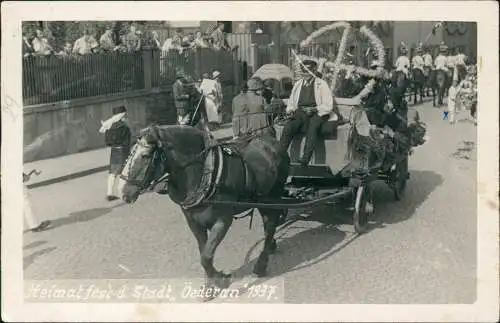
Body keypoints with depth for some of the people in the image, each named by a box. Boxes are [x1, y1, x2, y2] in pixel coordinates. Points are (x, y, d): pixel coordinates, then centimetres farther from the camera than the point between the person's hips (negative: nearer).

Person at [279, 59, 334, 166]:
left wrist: (314, 109, -17)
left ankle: (306, 158, -46)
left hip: (317, 114, -3)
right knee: (288, 127, -27)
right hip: (300, 113, 4)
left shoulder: (321, 85, 5)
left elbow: (328, 106, -2)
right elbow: (291, 103, 24)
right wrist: (291, 110, 1)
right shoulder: (298, 84, 19)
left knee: (312, 128, -36)